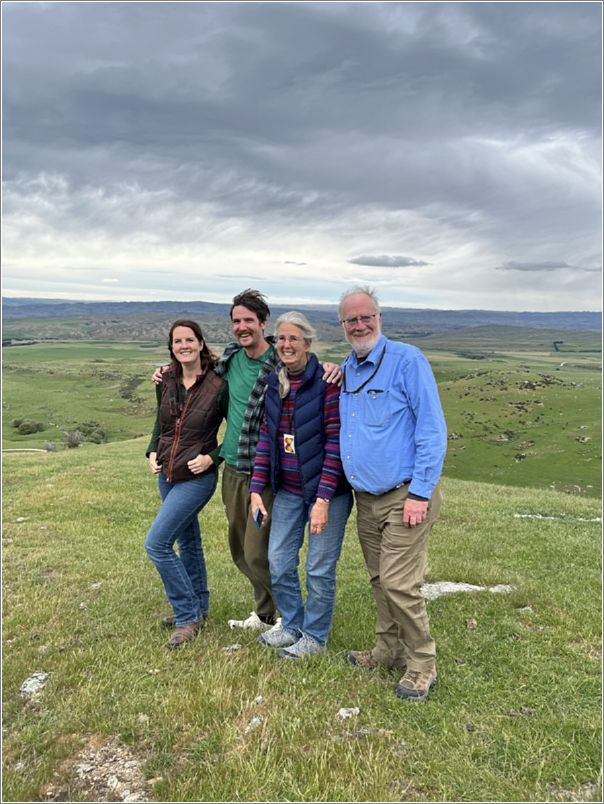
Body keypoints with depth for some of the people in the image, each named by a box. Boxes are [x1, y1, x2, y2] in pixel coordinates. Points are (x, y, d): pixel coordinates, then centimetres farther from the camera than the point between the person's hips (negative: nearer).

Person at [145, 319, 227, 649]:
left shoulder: (218, 386, -15)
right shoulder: (166, 381, 1)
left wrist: (212, 457, -14)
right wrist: (153, 452, 1)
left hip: (197, 477, -7)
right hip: (167, 474, 7)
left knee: (157, 543, -11)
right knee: (188, 541, 18)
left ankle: (188, 616, 4)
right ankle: (197, 608, 36)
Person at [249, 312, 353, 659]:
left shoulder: (327, 382, -14)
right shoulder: (274, 383, 5)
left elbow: (335, 442, -16)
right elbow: (266, 438, 7)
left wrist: (323, 498, -19)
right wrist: (257, 489, 2)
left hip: (325, 490, -6)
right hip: (288, 490, 6)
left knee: (319, 568, 5)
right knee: (279, 563, 12)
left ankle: (315, 636, 26)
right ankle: (291, 626, 34)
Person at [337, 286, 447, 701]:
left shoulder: (406, 360, -13)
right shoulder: (346, 370, 10)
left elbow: (433, 430, -16)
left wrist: (420, 492, -18)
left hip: (405, 496, -7)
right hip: (366, 498, 7)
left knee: (398, 584, -6)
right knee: (380, 581, 17)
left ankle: (422, 665, 13)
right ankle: (390, 649, 34)